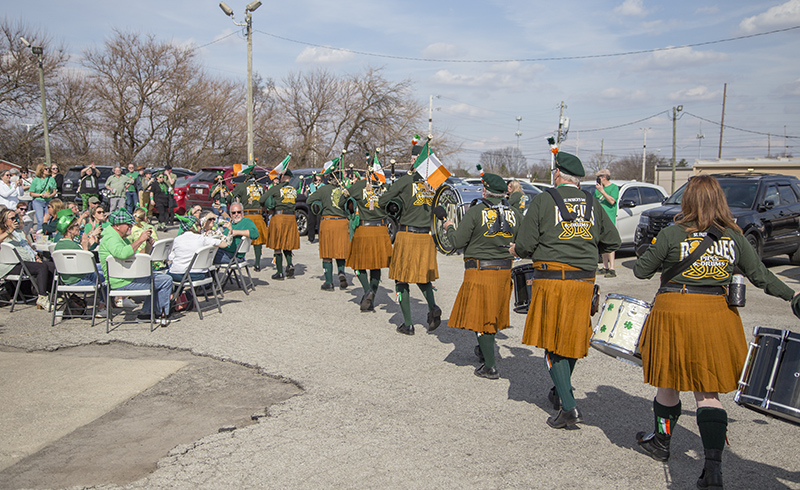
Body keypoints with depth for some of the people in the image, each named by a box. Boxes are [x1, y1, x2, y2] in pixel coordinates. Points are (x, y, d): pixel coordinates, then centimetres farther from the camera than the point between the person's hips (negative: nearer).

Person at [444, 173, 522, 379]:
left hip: (480, 270, -6)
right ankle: (484, 350, 41)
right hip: (504, 269, 6)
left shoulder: (475, 212, -13)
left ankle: (490, 367, -1)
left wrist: (449, 227, 9)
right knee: (493, 313, 22)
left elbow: (458, 242, -10)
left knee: (481, 314, 0)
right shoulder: (515, 213, 1)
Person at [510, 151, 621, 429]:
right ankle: (560, 393, 34)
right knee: (572, 338, 17)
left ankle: (569, 408, -7)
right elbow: (613, 241, 14)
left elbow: (526, 244, -7)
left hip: (551, 279, -4)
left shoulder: (543, 200, -5)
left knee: (552, 343, 1)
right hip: (584, 280, 5)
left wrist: (516, 250, 15)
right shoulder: (592, 203, 9)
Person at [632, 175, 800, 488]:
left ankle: (662, 442, 36)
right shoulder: (734, 236, 2)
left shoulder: (672, 234, -7)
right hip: (717, 313, 3)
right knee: (707, 392, 8)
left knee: (669, 382, 16)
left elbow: (640, 271, 0)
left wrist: (661, 262, 21)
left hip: (674, 309, -2)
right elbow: (760, 275, 8)